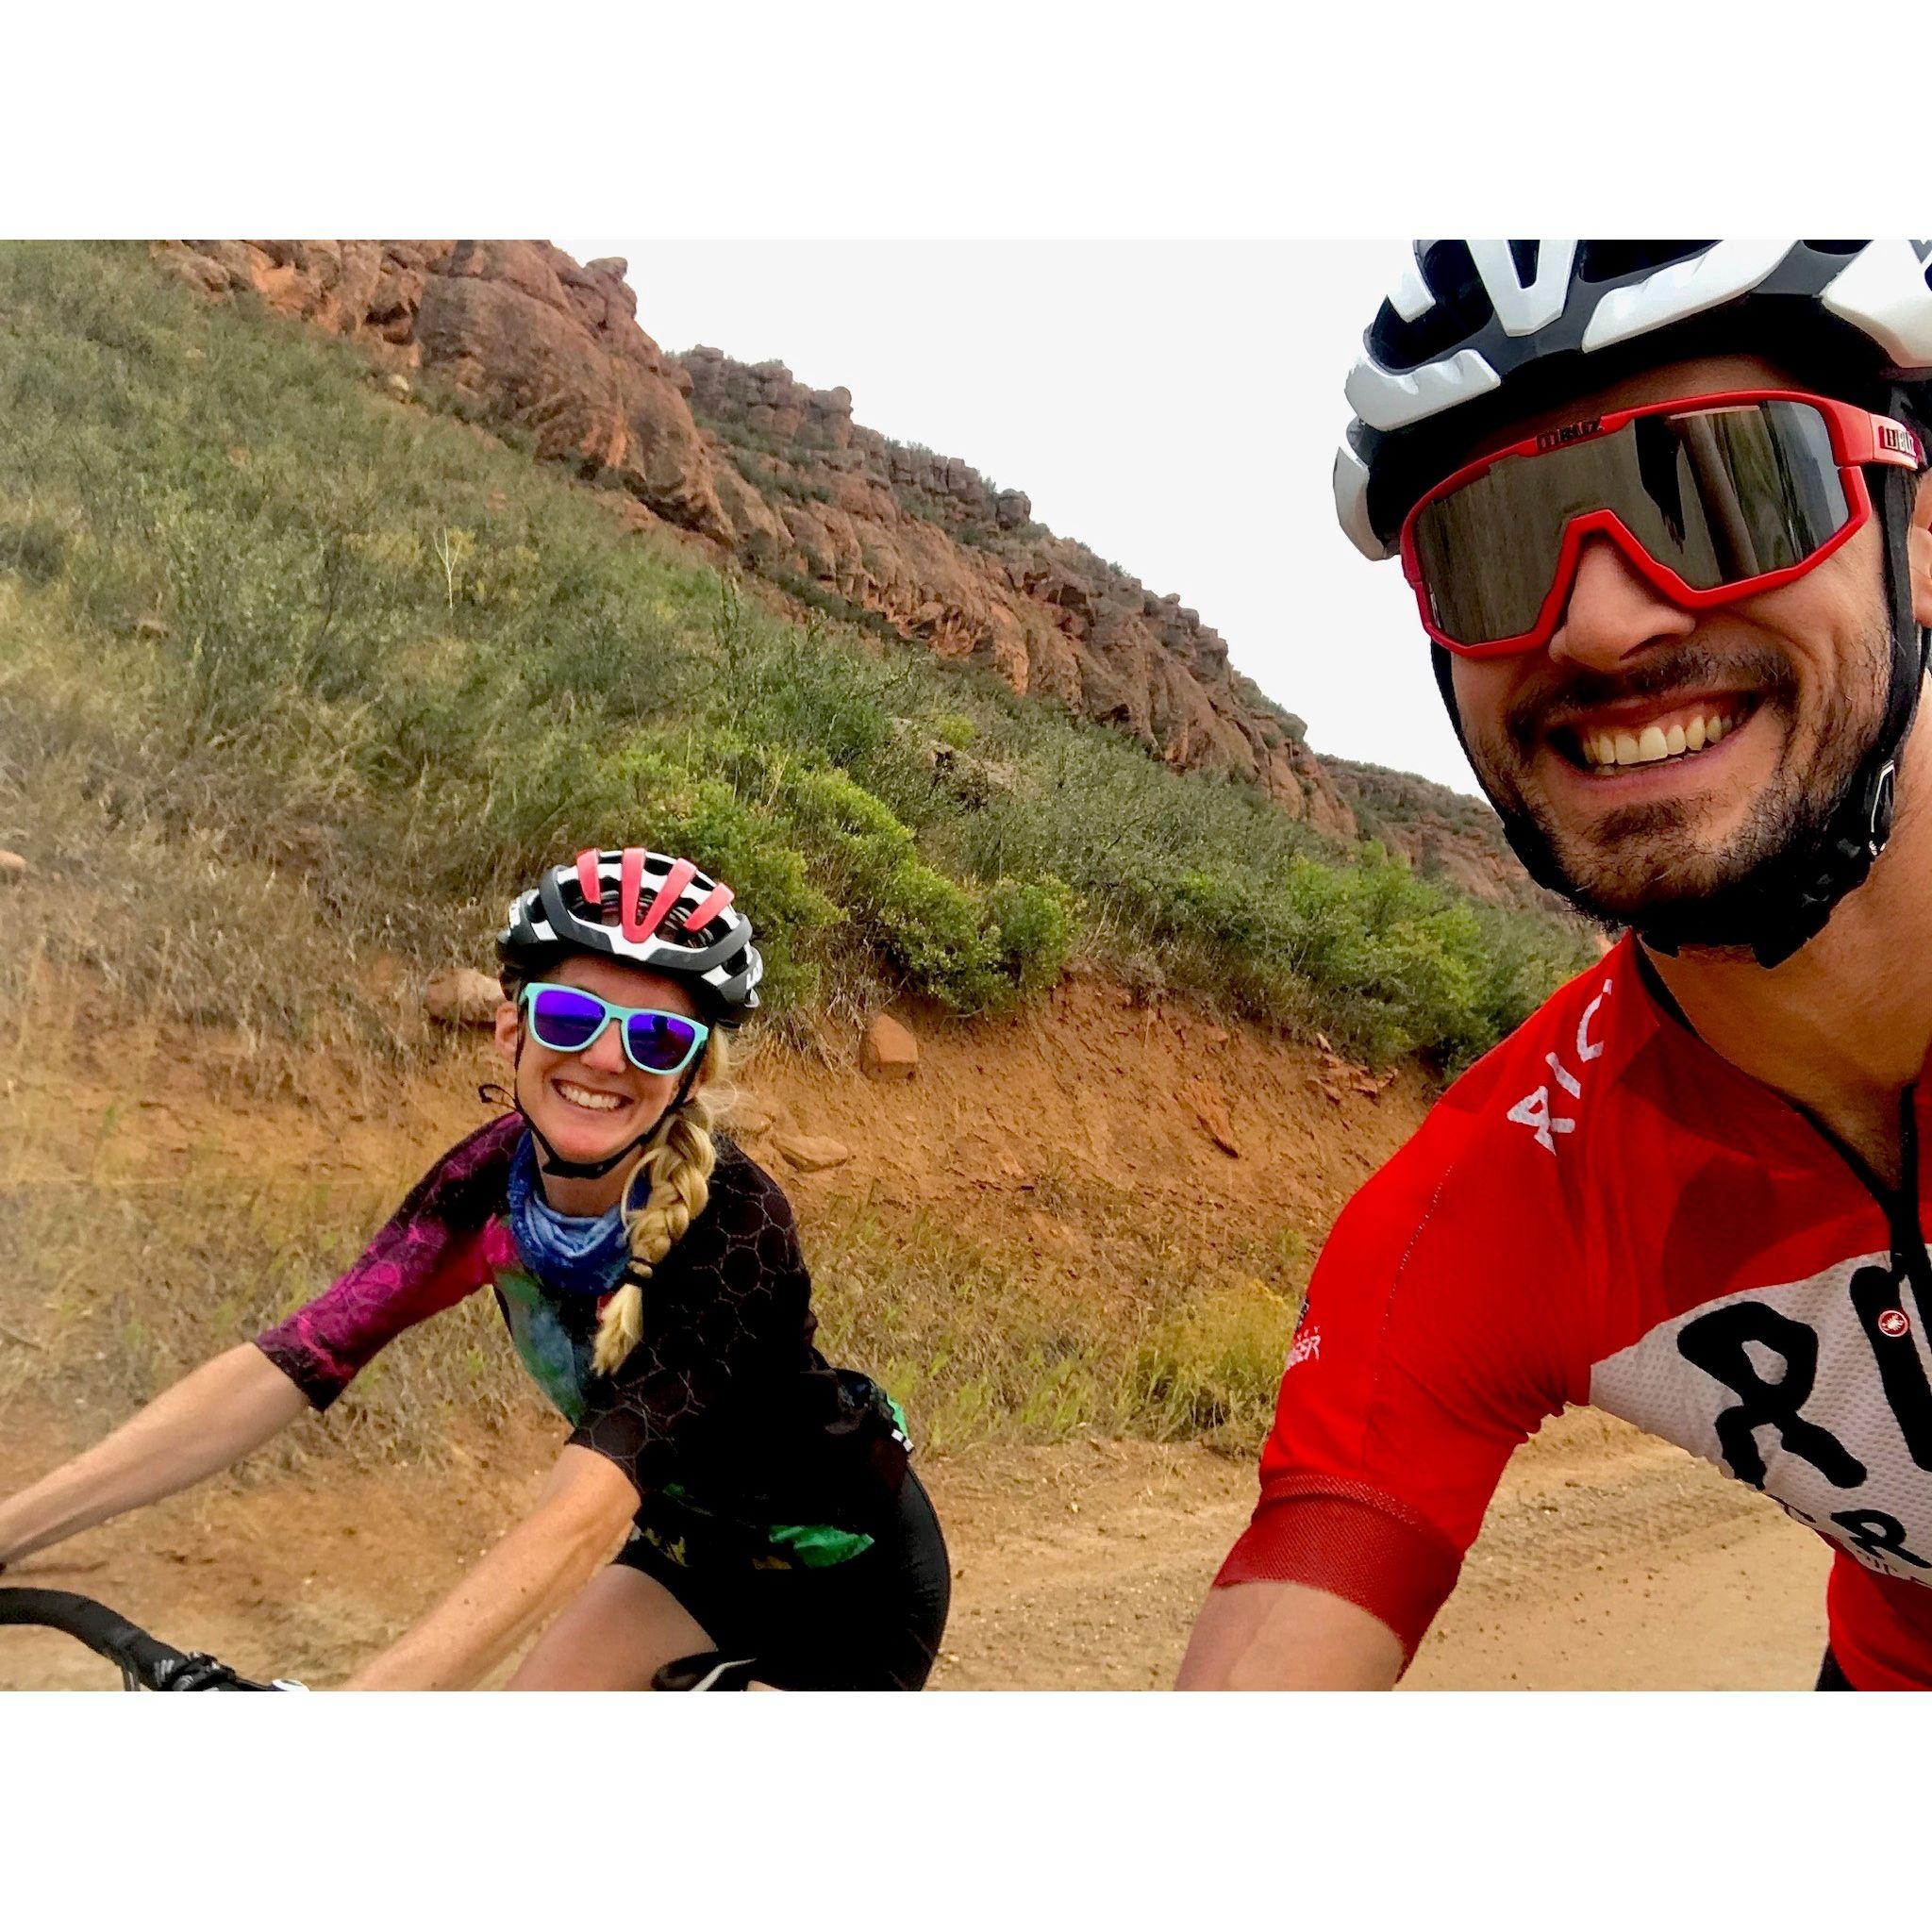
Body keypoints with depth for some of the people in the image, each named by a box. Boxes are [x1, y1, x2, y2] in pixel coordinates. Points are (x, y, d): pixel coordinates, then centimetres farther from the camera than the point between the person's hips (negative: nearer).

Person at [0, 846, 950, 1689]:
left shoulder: (731, 1222, -34)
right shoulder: (492, 1183, -18)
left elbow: (585, 1510, -44)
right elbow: (279, 1367, -23)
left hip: (848, 1568, -4)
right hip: (702, 1546, 5)